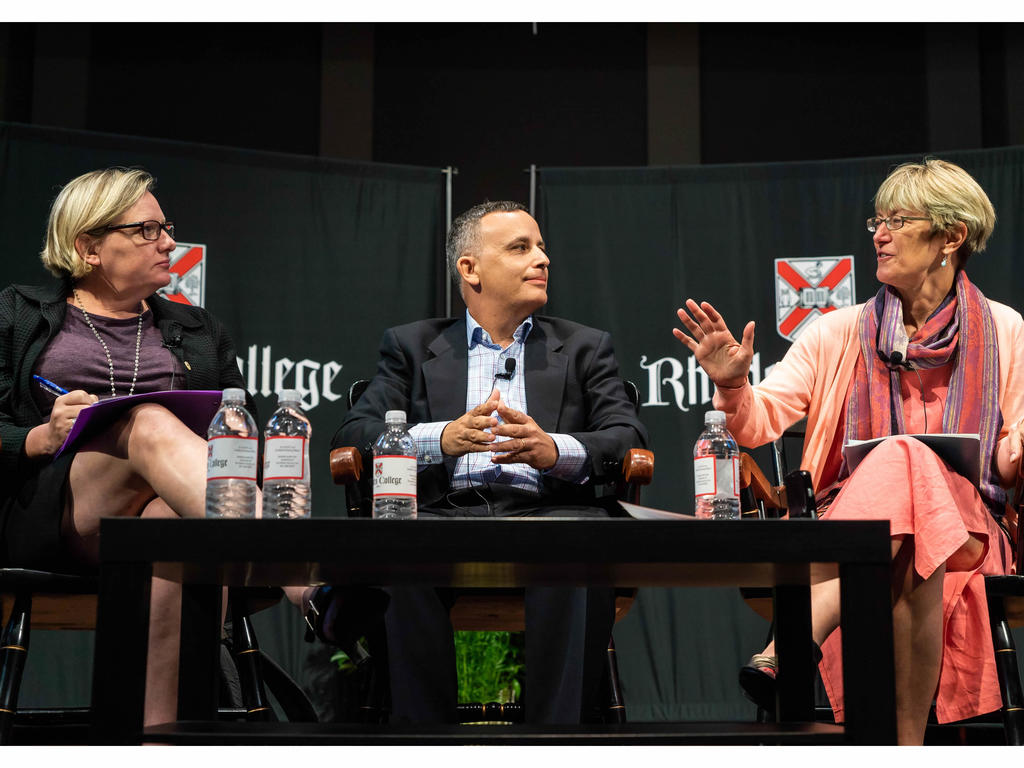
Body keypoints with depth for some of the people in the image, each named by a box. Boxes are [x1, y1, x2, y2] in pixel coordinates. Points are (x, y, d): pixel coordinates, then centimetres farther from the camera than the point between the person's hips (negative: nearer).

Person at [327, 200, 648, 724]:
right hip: (445, 513, 0)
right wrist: (442, 438, -13)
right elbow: (353, 435, 8)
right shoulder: (411, 345, 22)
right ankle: (422, 721, -24)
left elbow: (629, 441, 8)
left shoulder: (585, 347, 23)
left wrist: (554, 450, -15)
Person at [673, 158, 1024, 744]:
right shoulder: (839, 334, 14)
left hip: (965, 529, -1)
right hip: (846, 516, 1)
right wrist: (735, 388, -16)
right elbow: (759, 425, 5)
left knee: (905, 460, -35)